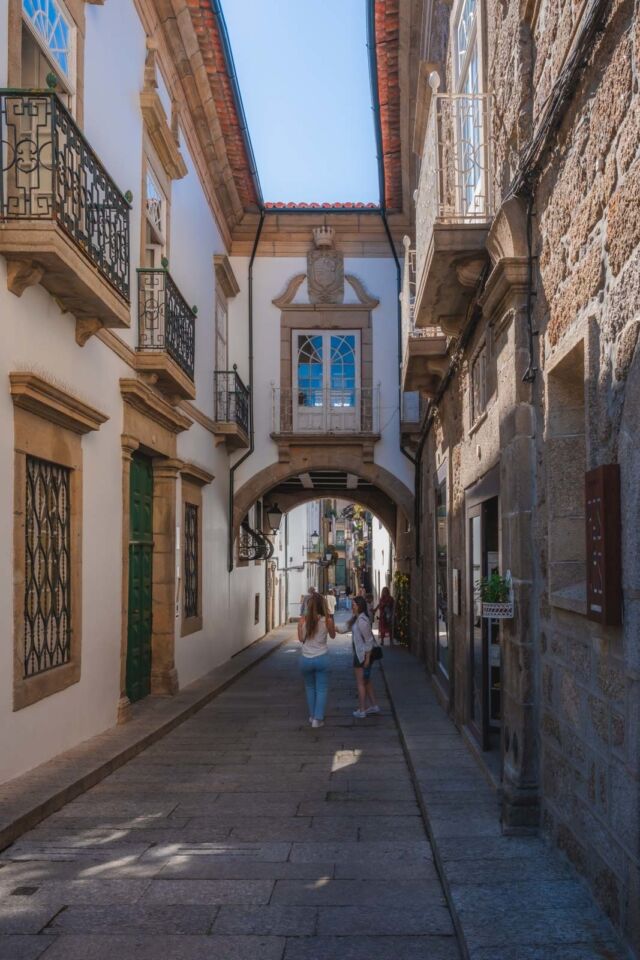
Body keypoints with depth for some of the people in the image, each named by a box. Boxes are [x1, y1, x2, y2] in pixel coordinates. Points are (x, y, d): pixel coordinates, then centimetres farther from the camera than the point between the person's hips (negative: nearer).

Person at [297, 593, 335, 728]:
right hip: (321, 658, -2)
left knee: (310, 688, 22)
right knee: (322, 689, 9)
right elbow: (332, 636, 8)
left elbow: (301, 638, 1)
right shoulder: (327, 620, -10)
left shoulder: (302, 620, -8)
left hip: (306, 659, 2)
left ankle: (312, 716, 28)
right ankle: (317, 719, 6)